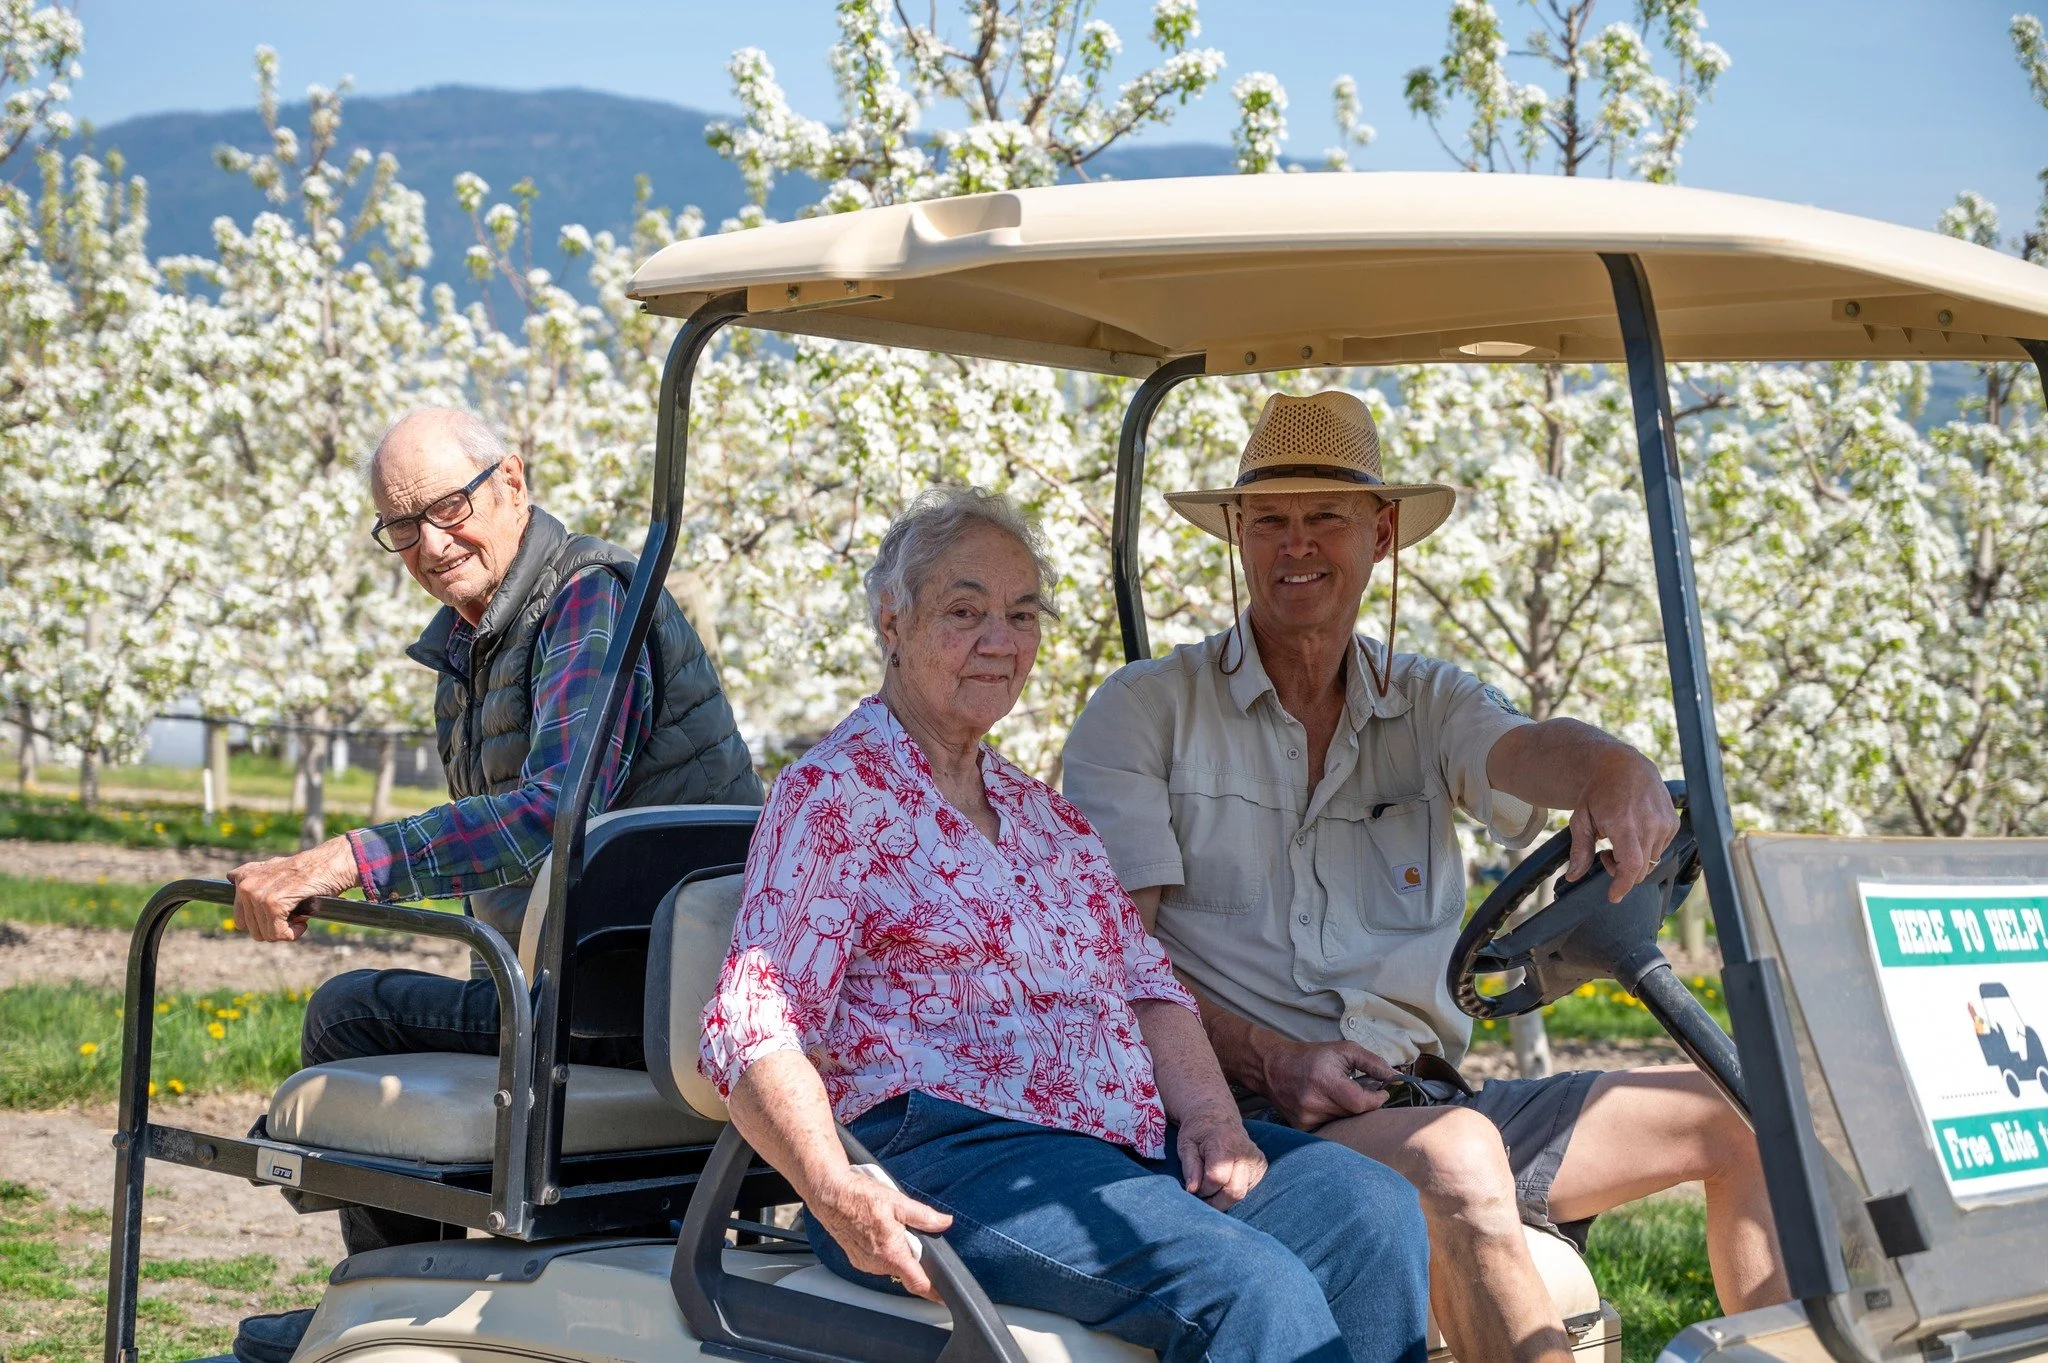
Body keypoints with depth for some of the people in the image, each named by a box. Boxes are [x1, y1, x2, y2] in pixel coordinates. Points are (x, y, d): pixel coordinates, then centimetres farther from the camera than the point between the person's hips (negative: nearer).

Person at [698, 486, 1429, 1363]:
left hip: (1129, 1145, 8)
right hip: (943, 1166, -7)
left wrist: (1211, 1117, 1)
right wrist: (834, 1191, -25)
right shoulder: (831, 795, -1)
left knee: (1372, 1210, -15)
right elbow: (753, 1032, -9)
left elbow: (1146, 985, 21)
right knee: (1252, 1289, -28)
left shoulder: (1045, 814, 23)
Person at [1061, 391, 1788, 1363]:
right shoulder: (1145, 712, 2)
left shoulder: (1428, 703, 13)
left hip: (1427, 1095, 6)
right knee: (1457, 1161, -35)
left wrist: (1613, 772, -35)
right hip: (1255, 1117, -5)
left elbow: (1523, 751, -10)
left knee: (1738, 1118, 2)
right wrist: (1264, 1057, -20)